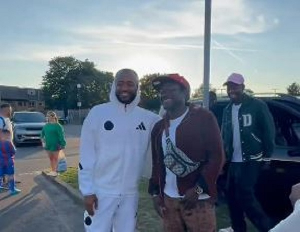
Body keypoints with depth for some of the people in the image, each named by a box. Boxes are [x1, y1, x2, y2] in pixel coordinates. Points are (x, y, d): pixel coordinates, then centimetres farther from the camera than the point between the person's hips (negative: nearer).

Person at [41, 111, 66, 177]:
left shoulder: (57, 126, -13)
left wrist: (62, 144, -16)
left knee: (55, 158, 6)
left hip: (55, 145, -6)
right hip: (48, 144, 6)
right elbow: (43, 134, 16)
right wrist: (43, 140, 3)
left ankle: (55, 171, 15)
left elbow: (61, 136, -14)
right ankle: (52, 170, 25)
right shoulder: (46, 125, 6)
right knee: (50, 158, 14)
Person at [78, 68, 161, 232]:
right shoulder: (98, 113, -9)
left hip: (130, 193, 3)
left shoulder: (148, 118, -1)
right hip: (101, 191, -3)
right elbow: (86, 155, -8)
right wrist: (87, 190, -9)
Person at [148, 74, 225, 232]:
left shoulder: (203, 118, -5)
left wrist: (198, 189, -14)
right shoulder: (159, 127, 12)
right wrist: (155, 192, 9)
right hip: (168, 199, 5)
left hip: (198, 199, -5)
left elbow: (217, 157, -9)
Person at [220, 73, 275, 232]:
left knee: (245, 196, -10)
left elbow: (269, 131, -7)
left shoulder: (257, 106, -8)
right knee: (232, 194, 12)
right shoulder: (227, 110, 10)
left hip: (250, 160, -6)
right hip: (233, 160, 7)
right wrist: (224, 155, 8)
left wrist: (267, 155, -9)